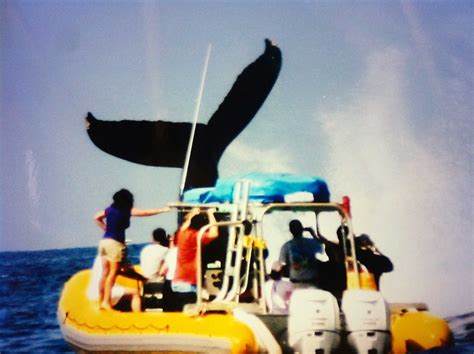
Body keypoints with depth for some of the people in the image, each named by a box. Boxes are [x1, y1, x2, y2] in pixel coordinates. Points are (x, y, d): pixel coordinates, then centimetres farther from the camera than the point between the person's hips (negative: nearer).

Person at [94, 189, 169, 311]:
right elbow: (145, 212, -6)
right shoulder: (126, 211, -6)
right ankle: (106, 302, -8)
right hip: (115, 243, -7)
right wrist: (163, 210, 0)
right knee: (112, 274, -5)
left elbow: (97, 218, 20)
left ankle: (101, 301, 12)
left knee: (105, 274, 9)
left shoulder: (110, 209, 12)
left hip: (104, 241, 7)